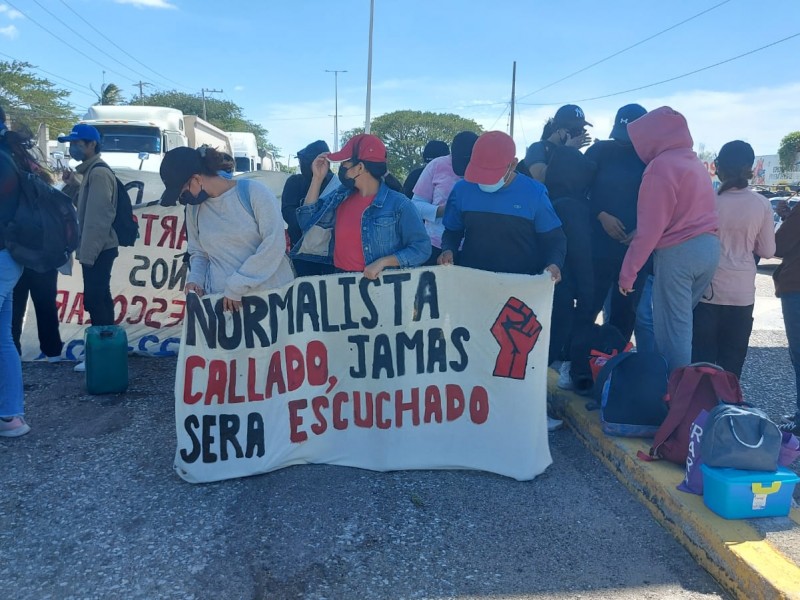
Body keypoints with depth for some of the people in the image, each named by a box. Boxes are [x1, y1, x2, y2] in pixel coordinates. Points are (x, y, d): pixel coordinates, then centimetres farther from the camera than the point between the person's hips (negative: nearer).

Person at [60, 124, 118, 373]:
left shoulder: (99, 172, -15)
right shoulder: (91, 171, 16)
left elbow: (99, 216, -21)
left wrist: (87, 251, -22)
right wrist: (72, 185, 6)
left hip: (98, 250, -10)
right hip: (97, 248, 10)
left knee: (93, 300, -7)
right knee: (99, 299, 14)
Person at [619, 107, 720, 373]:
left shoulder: (661, 166, -11)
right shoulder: (695, 162, 17)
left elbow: (650, 227, -15)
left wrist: (628, 271, -11)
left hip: (678, 252, -8)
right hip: (709, 247, 8)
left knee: (672, 326, -1)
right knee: (680, 321, 16)